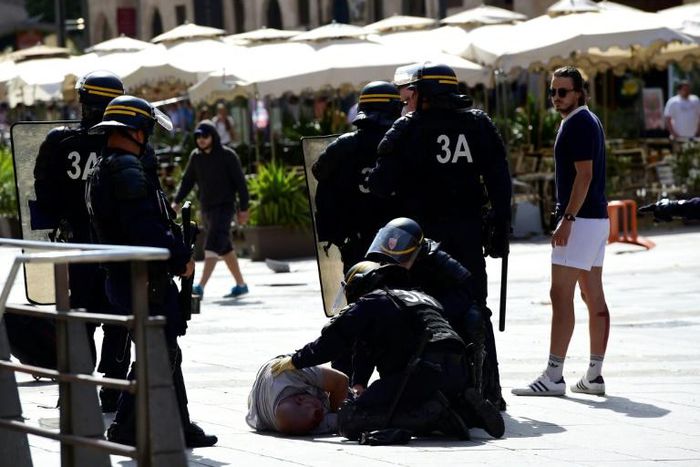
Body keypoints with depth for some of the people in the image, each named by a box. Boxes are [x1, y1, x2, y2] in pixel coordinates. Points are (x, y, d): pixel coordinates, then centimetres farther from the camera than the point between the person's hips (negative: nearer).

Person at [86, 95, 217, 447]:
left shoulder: (101, 171, 17)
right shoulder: (127, 168, -16)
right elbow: (144, 227, -25)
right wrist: (180, 258, -14)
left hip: (120, 276, 10)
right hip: (145, 280, -10)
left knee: (166, 353, 15)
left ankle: (180, 427, 19)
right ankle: (125, 428, -4)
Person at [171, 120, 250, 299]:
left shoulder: (227, 155, -7)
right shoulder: (195, 156, 8)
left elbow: (240, 182, -5)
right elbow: (187, 181, 11)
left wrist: (243, 208, -8)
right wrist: (177, 201, -2)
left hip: (224, 207, -6)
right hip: (206, 208, 6)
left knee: (213, 246, -18)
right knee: (225, 248, 12)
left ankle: (201, 285, -28)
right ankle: (240, 284, 22)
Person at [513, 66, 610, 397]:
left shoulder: (577, 123, -12)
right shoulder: (589, 121, 18)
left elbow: (584, 174, -19)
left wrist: (566, 219, -22)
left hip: (580, 219, -11)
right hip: (597, 218, 11)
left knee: (561, 295, -11)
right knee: (594, 298, 9)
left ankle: (553, 376, -14)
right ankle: (594, 376, 11)